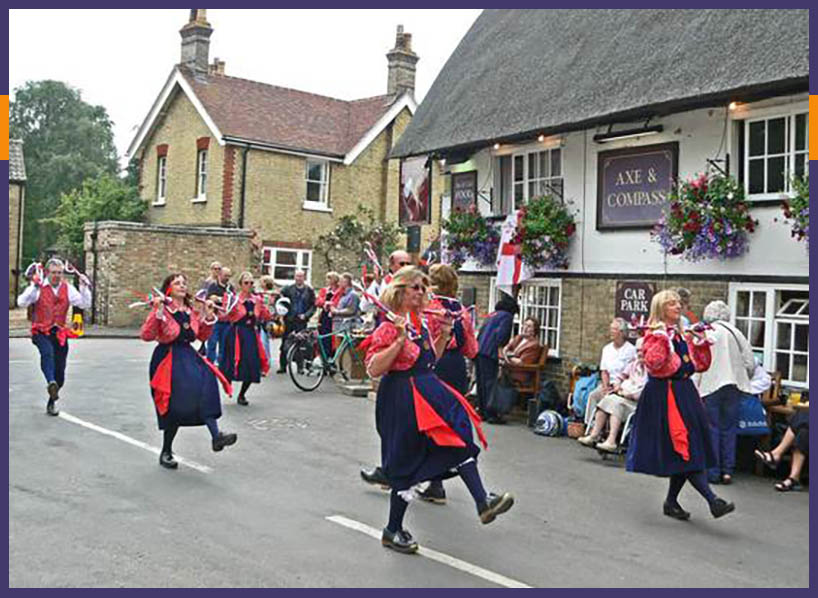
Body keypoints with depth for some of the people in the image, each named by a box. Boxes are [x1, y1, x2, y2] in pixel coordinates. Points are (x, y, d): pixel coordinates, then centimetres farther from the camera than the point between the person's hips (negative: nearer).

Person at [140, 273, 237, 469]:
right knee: (175, 407, -6)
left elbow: (203, 336, 17)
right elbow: (146, 336, -18)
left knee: (206, 381, -23)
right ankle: (166, 453, 15)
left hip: (188, 357, 5)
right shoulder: (161, 310, -8)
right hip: (168, 360, -5)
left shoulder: (191, 312, 10)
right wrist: (157, 312, -26)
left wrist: (208, 315, 5)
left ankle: (216, 436, -30)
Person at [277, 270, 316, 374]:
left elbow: (313, 306, 3)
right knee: (285, 343, 1)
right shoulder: (289, 289, 6)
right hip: (289, 320, 1)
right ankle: (282, 366, 9)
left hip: (301, 322, -1)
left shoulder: (309, 290, 4)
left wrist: (306, 315, -10)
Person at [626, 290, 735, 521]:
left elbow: (701, 365, 18)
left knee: (687, 450, 9)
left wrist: (701, 343, 6)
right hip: (664, 395, -8)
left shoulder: (683, 335, 16)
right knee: (685, 449, -10)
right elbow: (653, 364, -22)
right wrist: (663, 340, -25)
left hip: (685, 393, 9)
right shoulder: (655, 334, -7)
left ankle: (671, 502, 20)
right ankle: (712, 500, -13)